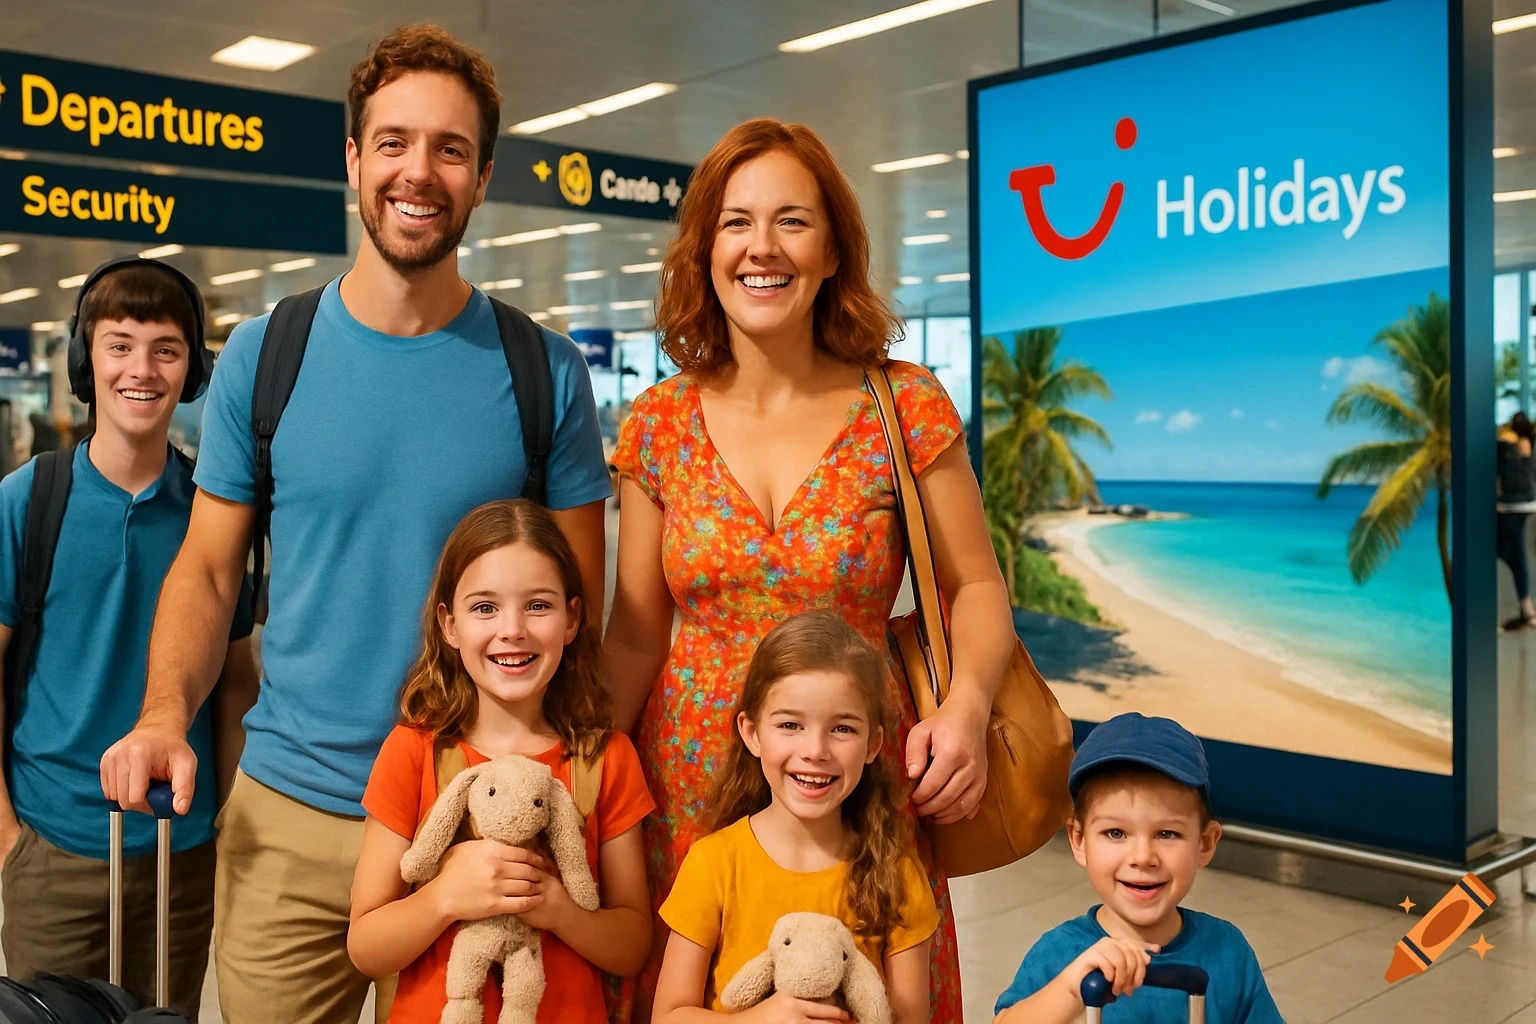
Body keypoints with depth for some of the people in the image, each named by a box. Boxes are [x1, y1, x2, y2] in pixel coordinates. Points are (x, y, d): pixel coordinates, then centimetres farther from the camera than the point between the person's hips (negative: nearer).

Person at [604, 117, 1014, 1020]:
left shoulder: (906, 408, -5)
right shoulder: (661, 425, 1)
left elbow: (976, 586, 0)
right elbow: (636, 634, 4)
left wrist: (968, 705, -18)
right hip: (689, 791, 2)